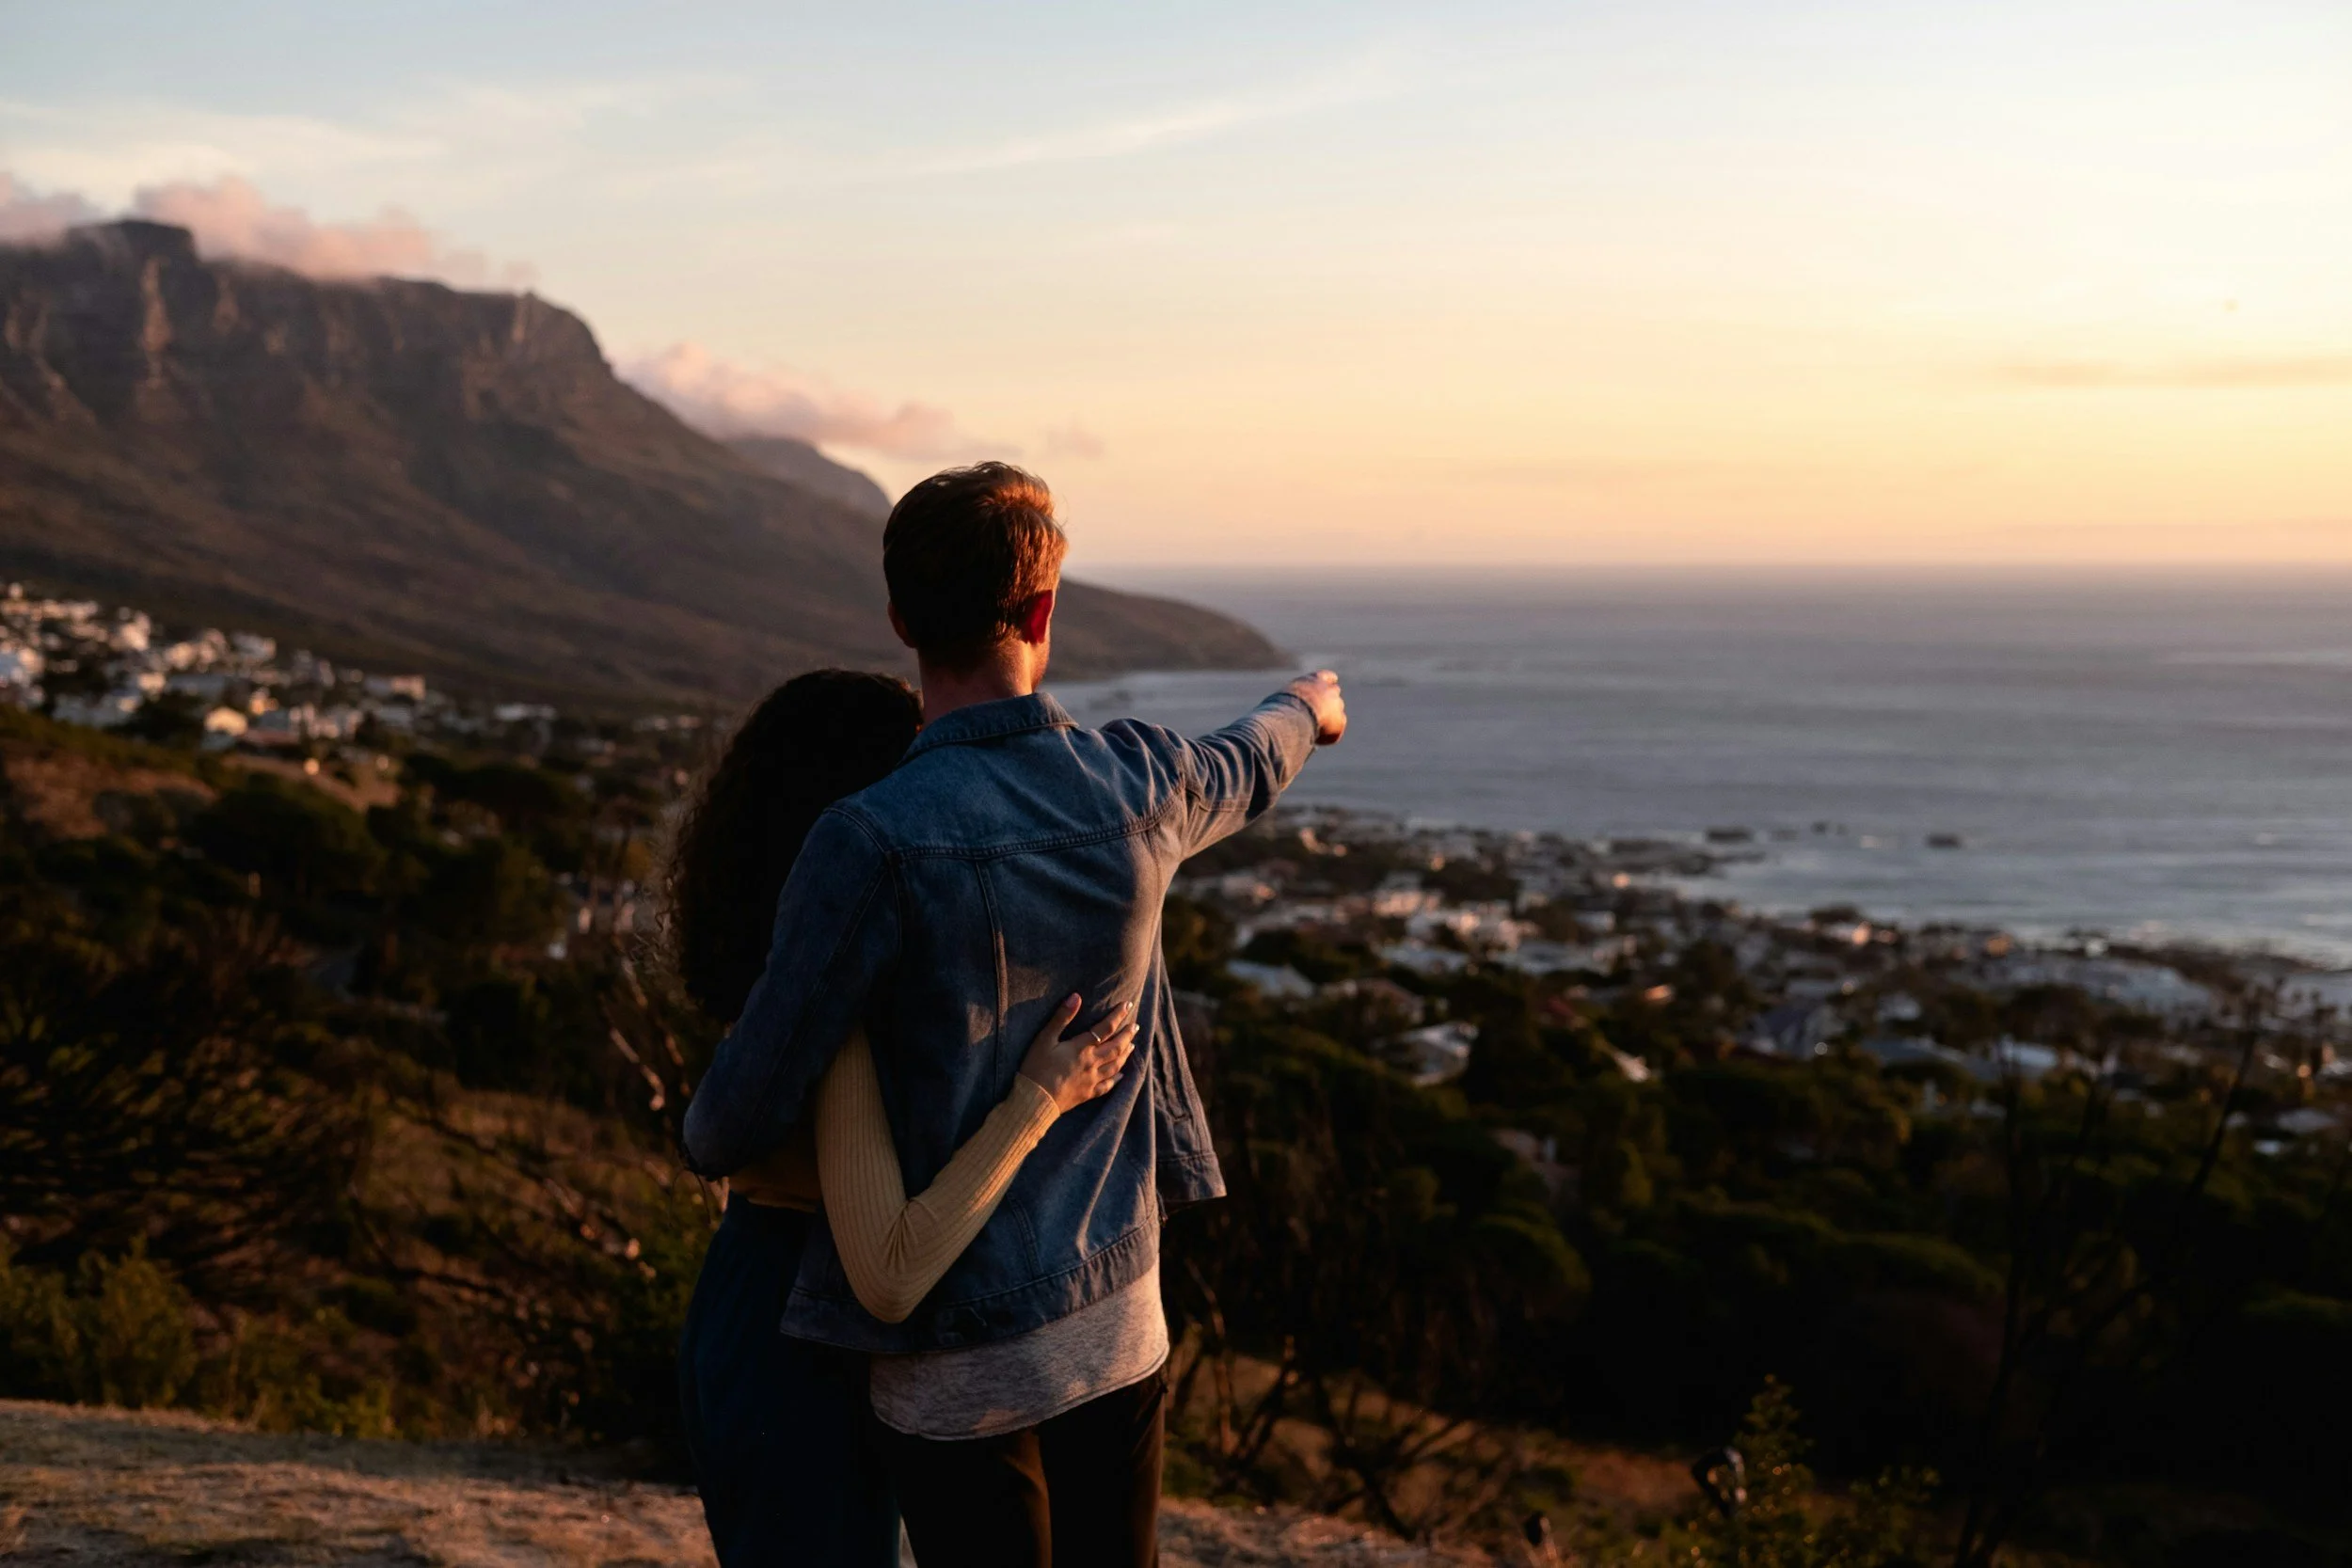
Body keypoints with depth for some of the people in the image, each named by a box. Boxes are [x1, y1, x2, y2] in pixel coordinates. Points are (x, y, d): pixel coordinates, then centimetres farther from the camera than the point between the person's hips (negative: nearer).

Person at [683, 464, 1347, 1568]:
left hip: (957, 1365, -4)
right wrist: (1305, 709, 44)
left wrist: (708, 1144, 9)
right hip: (1121, 1319, 4)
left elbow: (748, 1109, -17)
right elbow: (1246, 772, 20)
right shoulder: (1136, 786, -6)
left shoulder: (875, 840, -22)